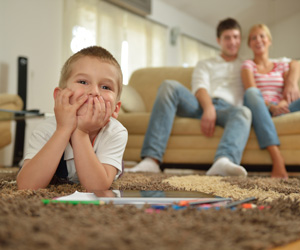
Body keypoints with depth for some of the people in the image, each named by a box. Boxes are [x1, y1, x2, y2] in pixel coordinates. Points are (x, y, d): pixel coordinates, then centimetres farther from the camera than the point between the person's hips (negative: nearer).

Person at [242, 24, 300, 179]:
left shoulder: (282, 66, 24)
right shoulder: (248, 65, 15)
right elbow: (251, 90, -5)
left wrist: (284, 102, -19)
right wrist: (270, 106, -25)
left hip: (279, 111, 2)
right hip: (257, 111, -2)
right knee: (252, 92, -36)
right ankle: (277, 160, -48)